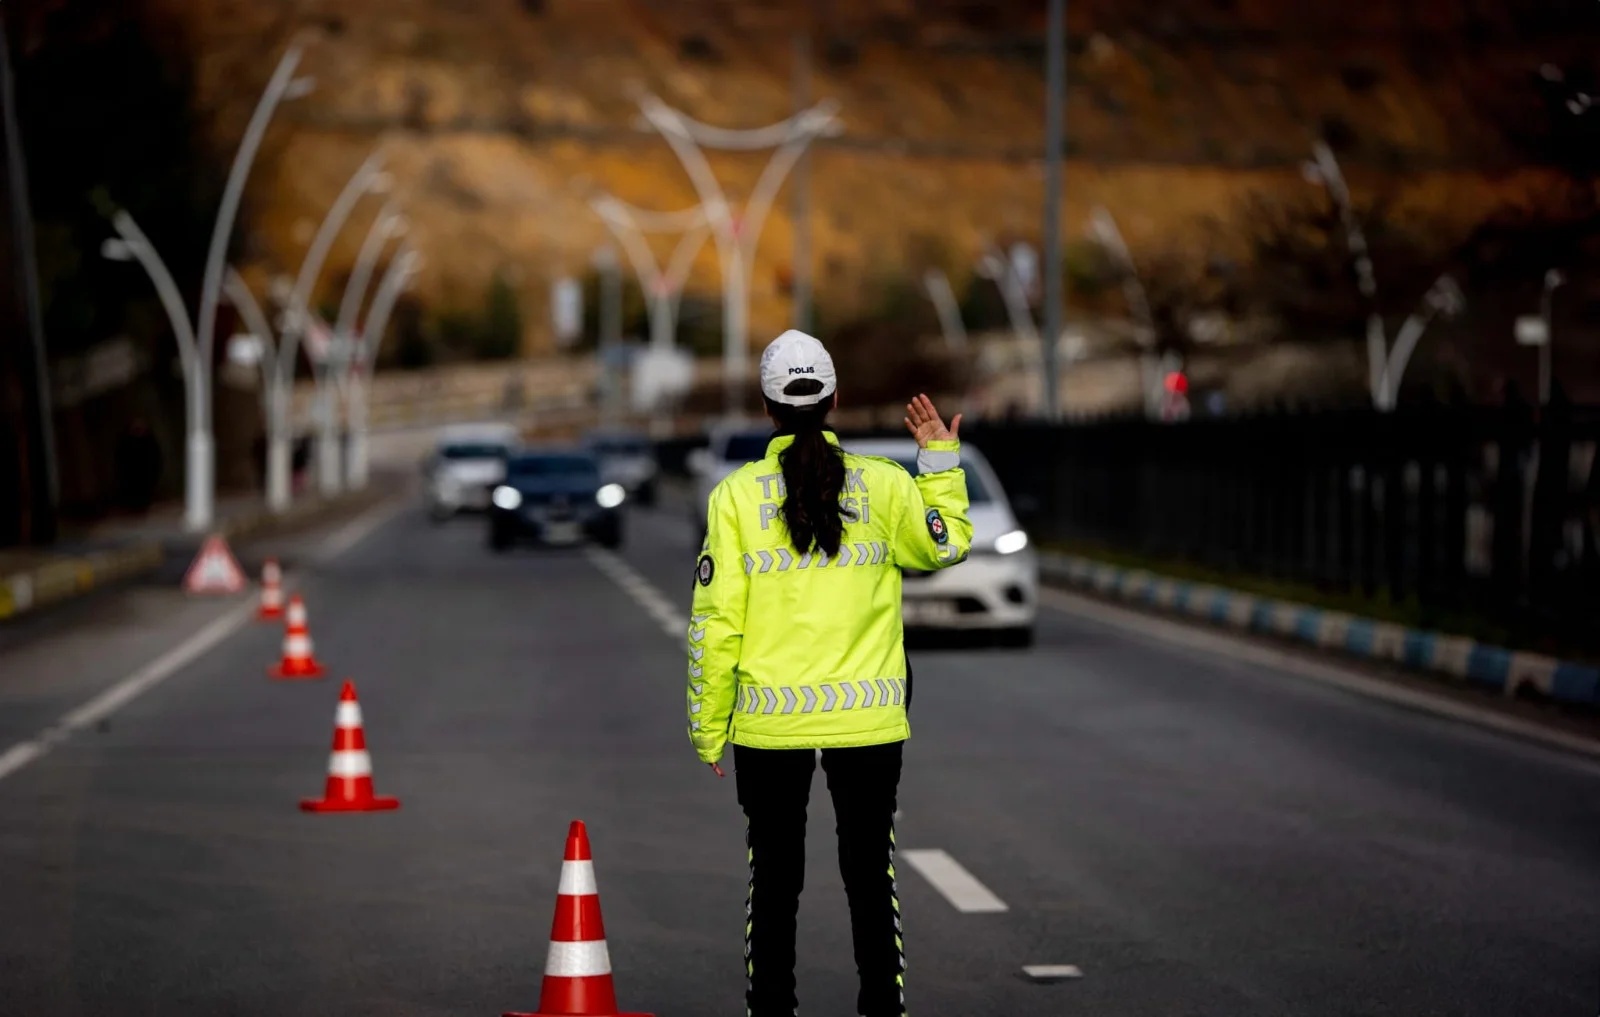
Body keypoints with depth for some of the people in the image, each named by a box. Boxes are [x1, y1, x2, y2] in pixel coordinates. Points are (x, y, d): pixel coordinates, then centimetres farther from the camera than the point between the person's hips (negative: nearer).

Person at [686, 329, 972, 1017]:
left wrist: (708, 728, 2)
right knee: (871, 873, 10)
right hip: (868, 720, 1)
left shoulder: (736, 495, -6)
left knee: (773, 880, 8)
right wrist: (941, 460, 25)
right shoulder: (885, 486, -3)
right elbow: (948, 545, 16)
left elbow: (715, 622, -5)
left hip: (769, 725, -1)